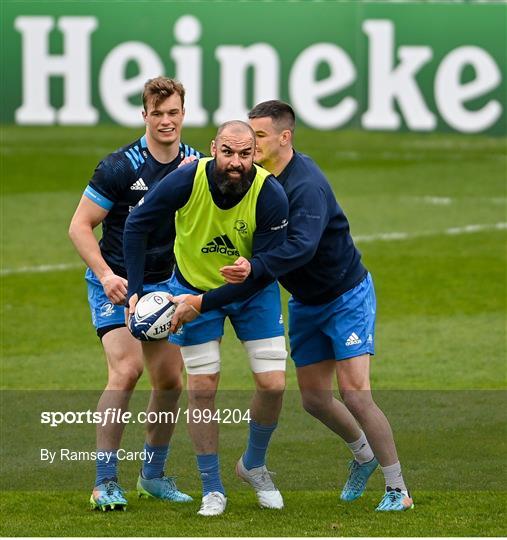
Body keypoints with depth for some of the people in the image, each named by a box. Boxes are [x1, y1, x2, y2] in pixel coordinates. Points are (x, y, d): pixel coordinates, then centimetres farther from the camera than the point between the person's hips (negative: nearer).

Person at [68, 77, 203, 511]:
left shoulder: (195, 165, 0)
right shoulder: (121, 167, -15)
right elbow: (80, 226, -11)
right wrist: (106, 274, -21)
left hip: (163, 284, 5)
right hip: (116, 284, -5)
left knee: (170, 380, 5)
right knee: (126, 370, -21)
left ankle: (153, 475, 23)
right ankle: (105, 482, -17)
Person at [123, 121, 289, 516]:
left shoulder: (271, 195, -27)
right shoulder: (187, 181, -26)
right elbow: (137, 225, -12)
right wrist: (136, 290, -16)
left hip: (253, 291, 0)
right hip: (193, 285, 0)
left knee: (273, 384, -5)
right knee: (202, 388, -3)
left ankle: (254, 465, 22)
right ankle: (212, 489, 11)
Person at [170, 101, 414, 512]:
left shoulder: (306, 185, -29)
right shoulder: (260, 177, -4)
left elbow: (301, 246, -44)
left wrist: (254, 269, -60)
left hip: (347, 296, -8)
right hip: (306, 303, 8)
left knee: (354, 393, -15)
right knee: (314, 398, 9)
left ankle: (398, 490, -4)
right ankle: (364, 454, 37)